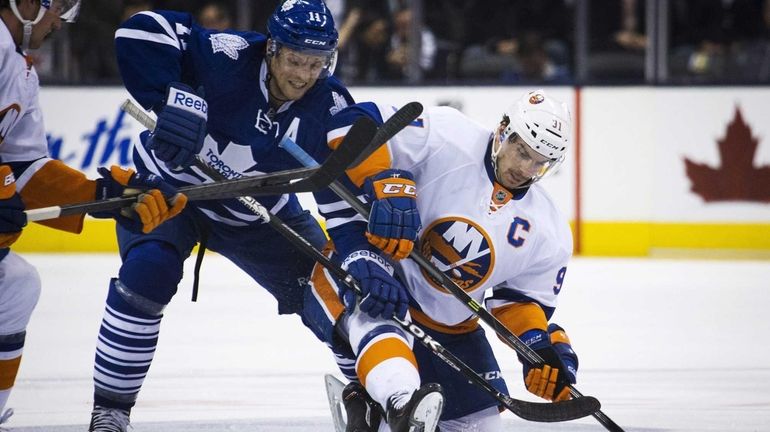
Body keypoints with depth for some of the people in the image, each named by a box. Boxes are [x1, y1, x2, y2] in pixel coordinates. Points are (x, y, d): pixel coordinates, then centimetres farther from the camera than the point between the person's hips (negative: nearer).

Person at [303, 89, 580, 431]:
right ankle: (401, 403, -59)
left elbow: (523, 298, 5)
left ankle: (365, 396, 15)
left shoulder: (547, 233, -1)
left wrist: (543, 345, -16)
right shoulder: (446, 137, -17)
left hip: (446, 326, 6)